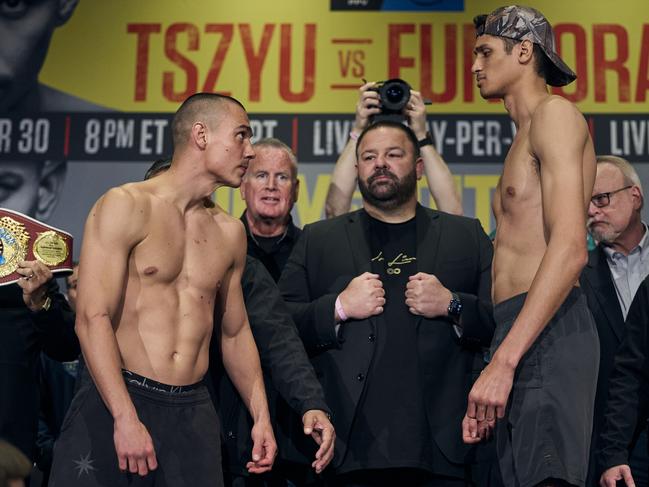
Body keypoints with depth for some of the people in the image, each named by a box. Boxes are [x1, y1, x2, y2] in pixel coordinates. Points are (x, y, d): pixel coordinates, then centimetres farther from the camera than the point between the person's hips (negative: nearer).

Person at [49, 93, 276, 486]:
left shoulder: (230, 233, 12)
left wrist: (262, 416, 12)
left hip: (193, 409, 5)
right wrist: (125, 417, -20)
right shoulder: (125, 206, -5)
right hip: (114, 400, -5)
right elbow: (93, 318, -13)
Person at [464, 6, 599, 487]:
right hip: (519, 333, 9)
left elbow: (570, 247, -16)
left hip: (547, 333, -9)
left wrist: (503, 361, -21)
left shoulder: (554, 113, -2)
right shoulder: (525, 138, 27)